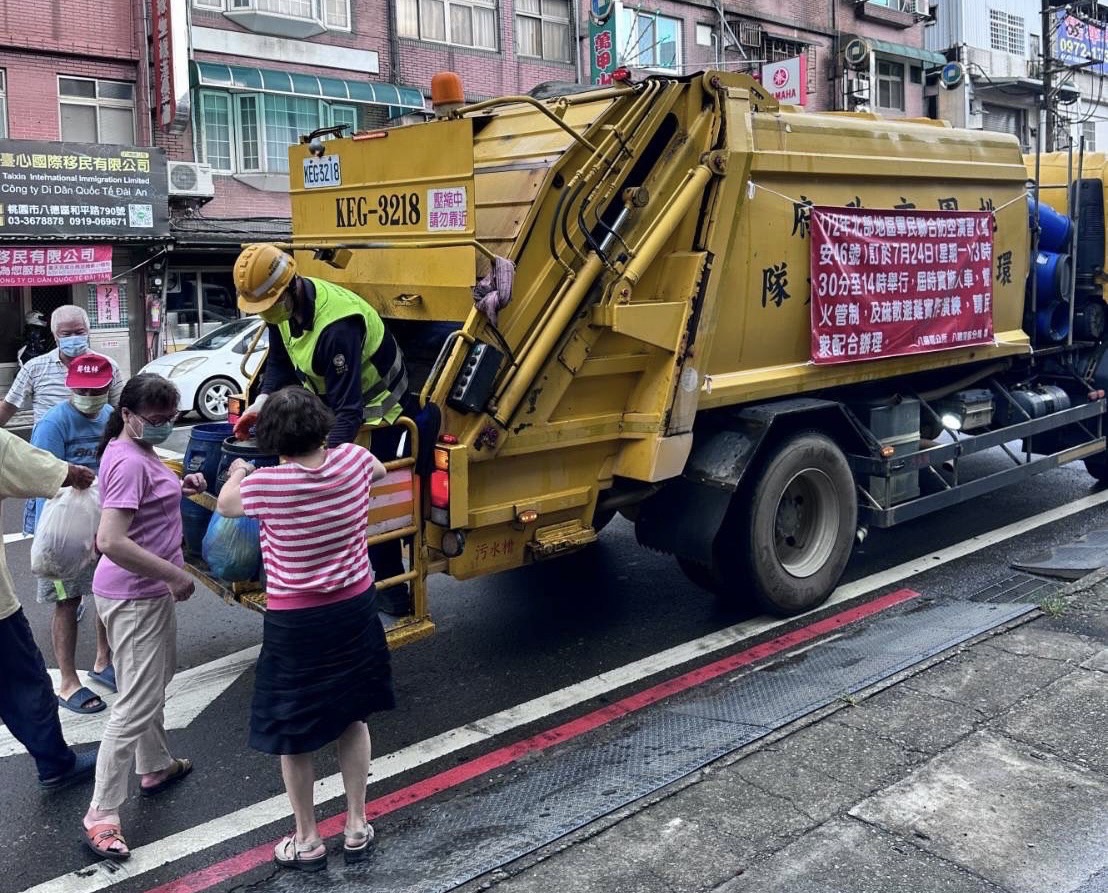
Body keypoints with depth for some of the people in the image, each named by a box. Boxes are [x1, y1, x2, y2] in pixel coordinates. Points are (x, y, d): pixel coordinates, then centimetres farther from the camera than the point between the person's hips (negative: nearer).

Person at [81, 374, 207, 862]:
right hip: (135, 597, -11)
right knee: (137, 705, -5)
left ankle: (156, 766, 44)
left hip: (151, 589, 11)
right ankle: (101, 816, 3)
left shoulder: (137, 451, 6)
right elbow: (112, 541, -32)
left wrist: (179, 487, 4)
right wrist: (175, 574, -26)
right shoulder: (129, 462, -24)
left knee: (154, 682, 25)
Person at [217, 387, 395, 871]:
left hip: (295, 622, -4)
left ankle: (307, 840, 28)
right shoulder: (352, 459, -11)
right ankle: (356, 827, 32)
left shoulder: (264, 484, -21)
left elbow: (225, 505, 3)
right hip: (355, 608, 4)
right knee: (353, 717, 21)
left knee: (293, 732, 14)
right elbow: (379, 470, 16)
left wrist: (238, 473, 24)